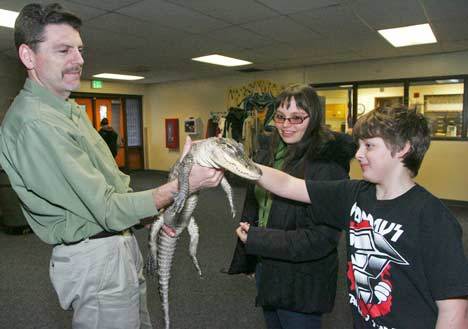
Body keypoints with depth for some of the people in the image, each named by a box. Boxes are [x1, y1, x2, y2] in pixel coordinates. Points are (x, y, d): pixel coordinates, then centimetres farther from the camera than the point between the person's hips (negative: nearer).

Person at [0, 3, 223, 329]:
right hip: (95, 257, -9)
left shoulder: (68, 109, 10)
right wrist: (182, 183, -21)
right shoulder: (33, 123, -23)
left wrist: (151, 213, 6)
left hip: (120, 242, 9)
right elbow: (108, 211, -23)